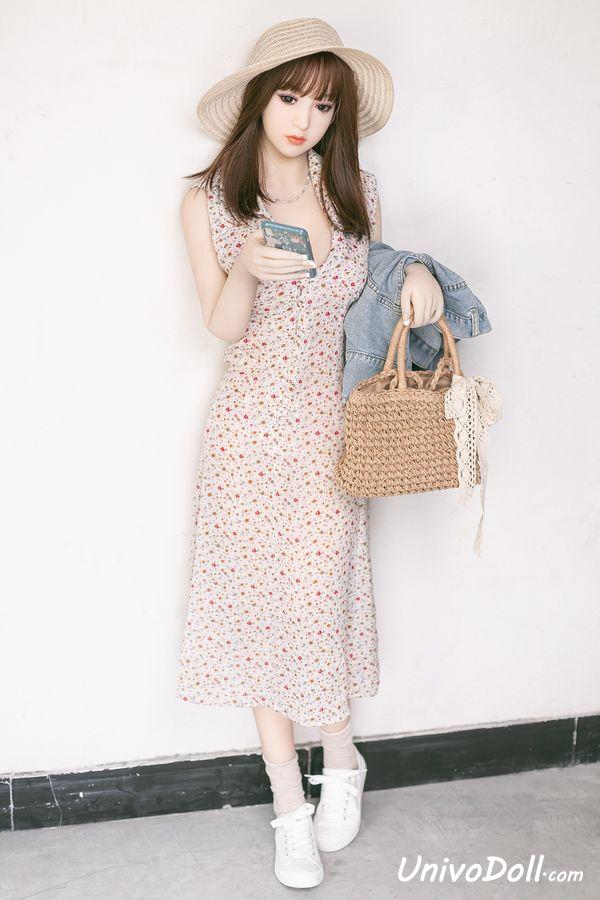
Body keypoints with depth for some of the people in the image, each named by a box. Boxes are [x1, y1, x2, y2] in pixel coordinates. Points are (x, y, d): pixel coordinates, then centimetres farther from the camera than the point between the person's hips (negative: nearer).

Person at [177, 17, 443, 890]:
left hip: (330, 425, 1)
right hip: (250, 429, 0)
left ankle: (340, 755, 30)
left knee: (318, 603, -2)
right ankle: (290, 802, 23)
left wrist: (414, 272, -6)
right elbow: (224, 325, -2)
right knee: (260, 610, 5)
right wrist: (247, 269, -23)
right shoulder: (208, 200, -1)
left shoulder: (354, 190, 4)